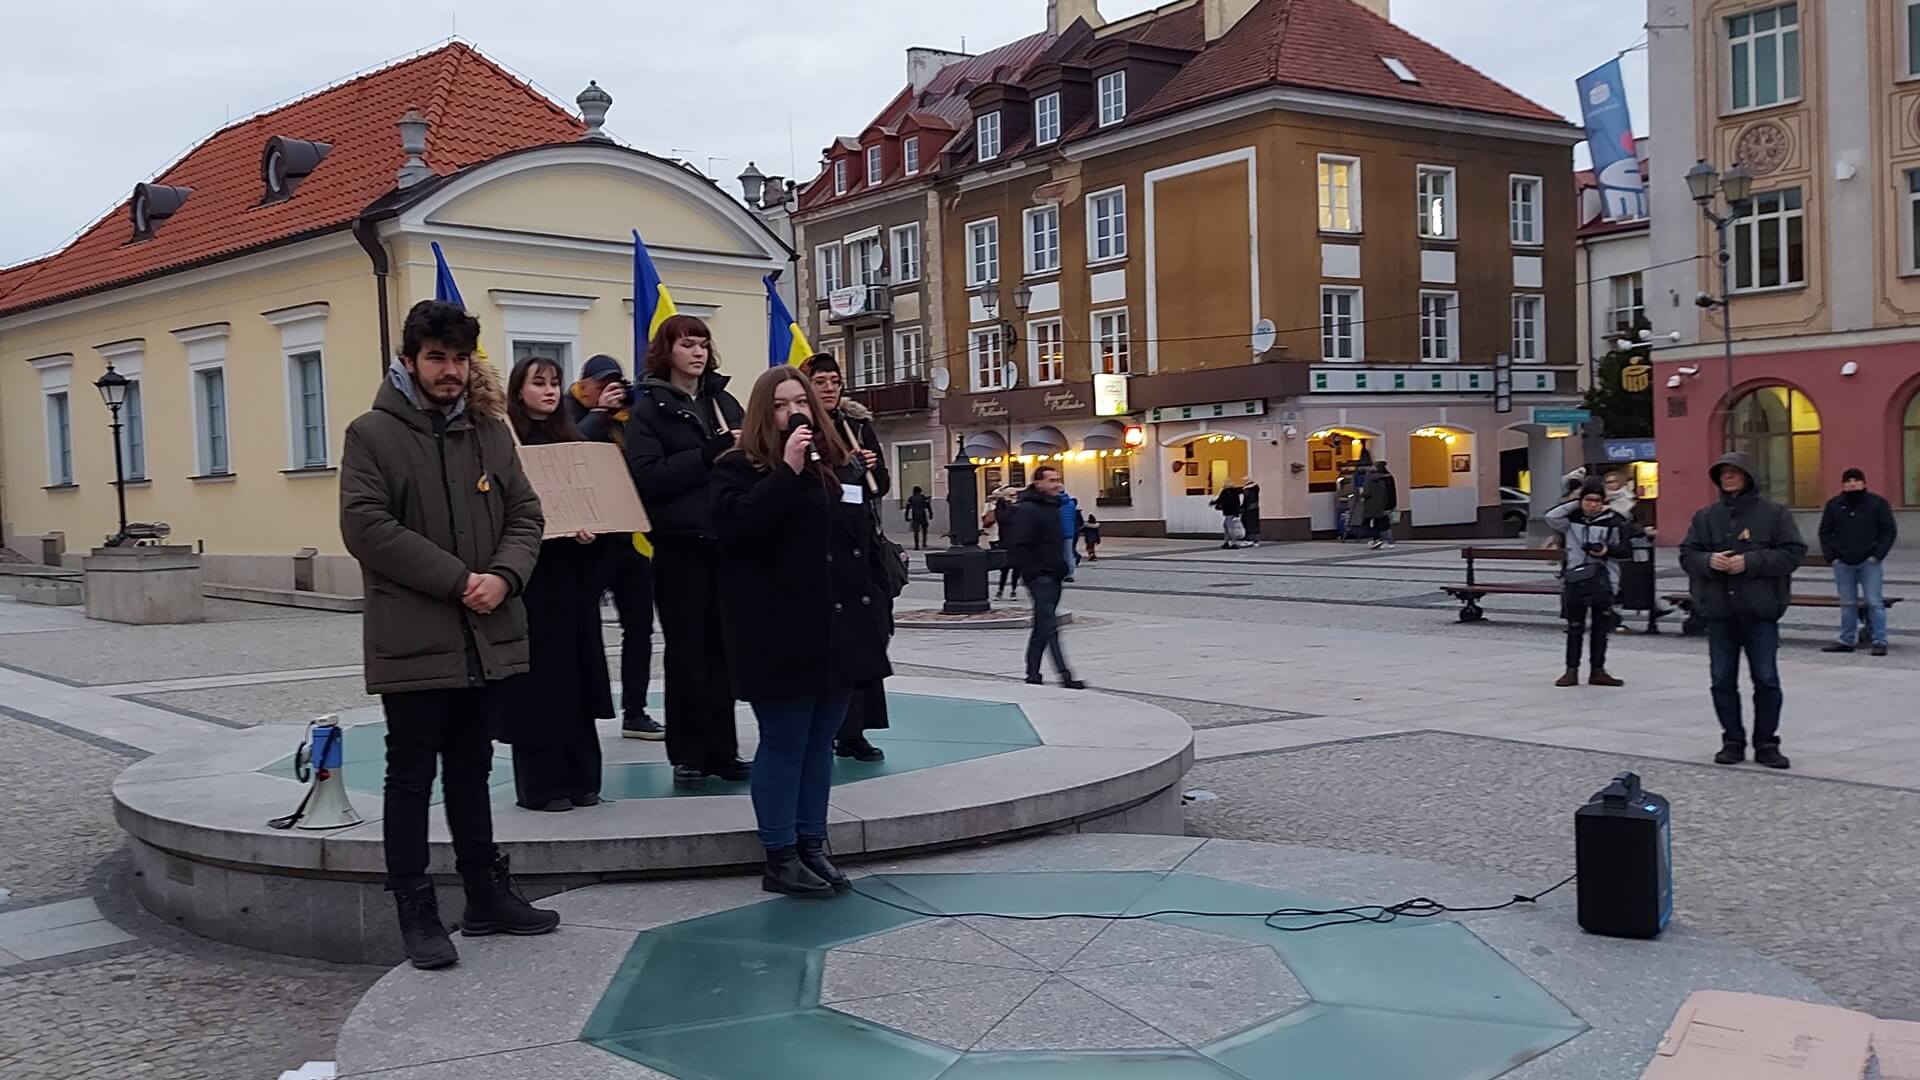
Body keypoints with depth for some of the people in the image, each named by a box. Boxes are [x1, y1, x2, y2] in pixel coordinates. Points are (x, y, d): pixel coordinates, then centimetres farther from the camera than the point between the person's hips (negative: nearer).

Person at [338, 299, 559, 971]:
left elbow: (525, 512, 9)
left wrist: (503, 576, -11)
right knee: (412, 776, 4)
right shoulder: (372, 434, -5)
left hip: (487, 636, 5)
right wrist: (458, 578, -17)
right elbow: (366, 526, -15)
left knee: (471, 768, 17)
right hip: (413, 638, -5)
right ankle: (416, 913, 13)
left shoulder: (489, 432, 10)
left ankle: (487, 896, 26)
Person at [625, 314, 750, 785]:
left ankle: (723, 749, 14)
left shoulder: (724, 401, 14)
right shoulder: (649, 407, 0)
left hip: (726, 537, 4)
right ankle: (688, 752, 12)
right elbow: (647, 475, -12)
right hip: (680, 542, -4)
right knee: (687, 648, 2)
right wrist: (710, 453, -17)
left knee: (723, 646, 5)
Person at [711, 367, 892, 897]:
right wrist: (787, 471, -22)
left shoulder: (841, 466, 15)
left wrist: (874, 610, 12)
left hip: (841, 630, 6)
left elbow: (867, 542, 18)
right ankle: (780, 859, 8)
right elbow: (735, 527, -22)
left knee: (820, 741, 11)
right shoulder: (740, 467, -3)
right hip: (781, 635, -6)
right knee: (784, 744, -1)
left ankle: (813, 846, 20)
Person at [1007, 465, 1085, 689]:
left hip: (1054, 576, 9)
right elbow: (1018, 546, -18)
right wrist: (1034, 572, -19)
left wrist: (1064, 566, 18)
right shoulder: (1028, 509, -12)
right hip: (1039, 577, -9)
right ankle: (1064, 674, -17)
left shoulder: (1054, 506, 15)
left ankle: (1033, 673, 21)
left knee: (1043, 625, 13)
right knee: (1049, 625, -12)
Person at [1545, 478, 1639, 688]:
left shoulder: (1612, 522, -1)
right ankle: (1572, 671, 11)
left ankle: (1598, 671, 16)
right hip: (1574, 580, 0)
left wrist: (1608, 550, -15)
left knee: (1601, 628, 7)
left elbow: (1626, 550, 4)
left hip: (1602, 581, 0)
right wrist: (1574, 504, -11)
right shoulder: (1571, 520, 2)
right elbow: (1551, 517, -15)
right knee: (1575, 627, 6)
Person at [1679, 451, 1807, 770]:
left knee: (1766, 679, 1)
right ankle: (1733, 741, 16)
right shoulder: (1705, 516, 9)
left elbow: (1793, 552, -6)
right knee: (1723, 680, 6)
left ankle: (1766, 743, 11)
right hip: (1718, 611, 3)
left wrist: (1751, 562, -16)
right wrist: (1708, 561, -13)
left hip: (1760, 611, -3)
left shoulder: (1773, 513, 1)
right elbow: (1687, 554, 8)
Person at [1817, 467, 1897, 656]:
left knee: (1874, 602, -4)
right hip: (1843, 563, 3)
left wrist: (1878, 554, -9)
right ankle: (1847, 641, 16)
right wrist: (1830, 556, 1)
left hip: (1870, 563, -3)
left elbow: (1890, 531, 0)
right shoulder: (1834, 505, 8)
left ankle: (1880, 642, 0)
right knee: (1848, 604, 9)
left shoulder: (1877, 503, 1)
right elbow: (1825, 532, 12)